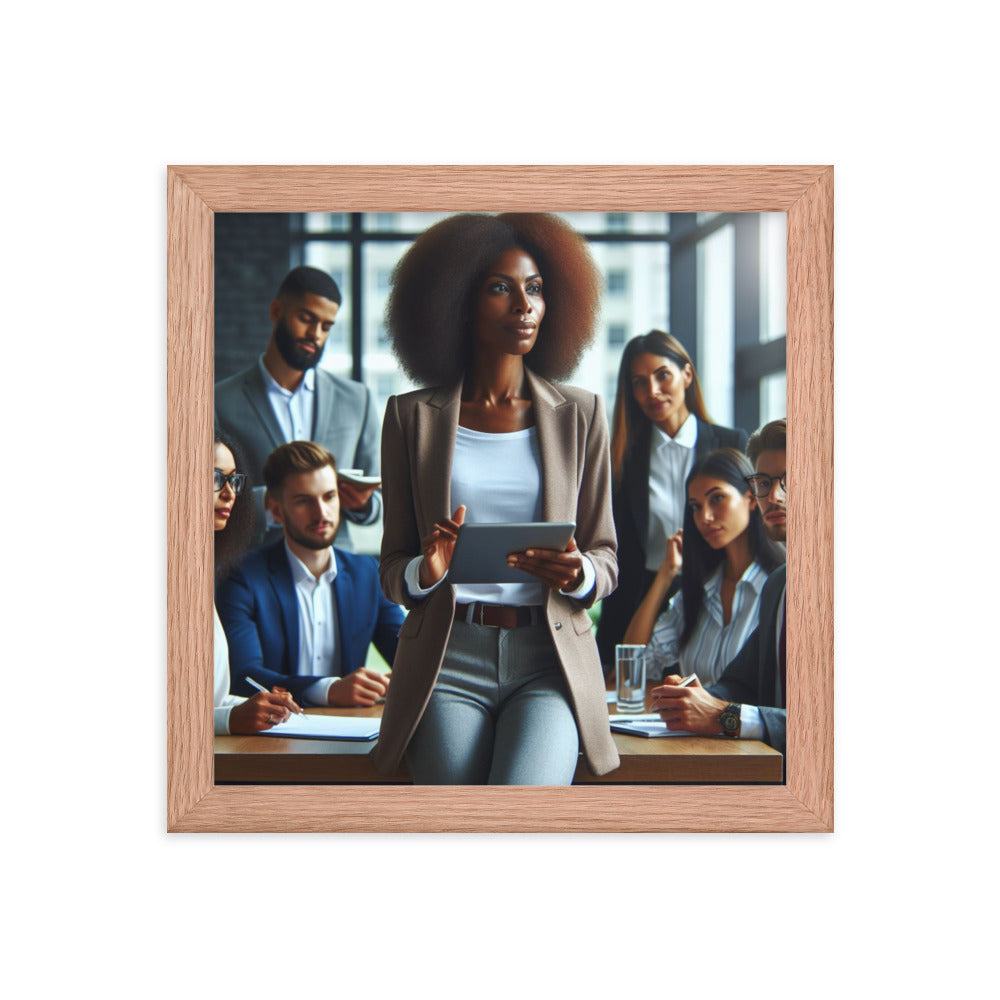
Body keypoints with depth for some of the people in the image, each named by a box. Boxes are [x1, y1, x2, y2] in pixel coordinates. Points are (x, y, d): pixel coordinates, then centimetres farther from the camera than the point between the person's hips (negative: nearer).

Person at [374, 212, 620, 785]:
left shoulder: (580, 414, 10)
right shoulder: (411, 416, 8)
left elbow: (606, 559, 11)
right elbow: (393, 568, 10)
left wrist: (576, 575, -12)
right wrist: (425, 572, -13)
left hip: (550, 662, 0)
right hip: (448, 660, 0)